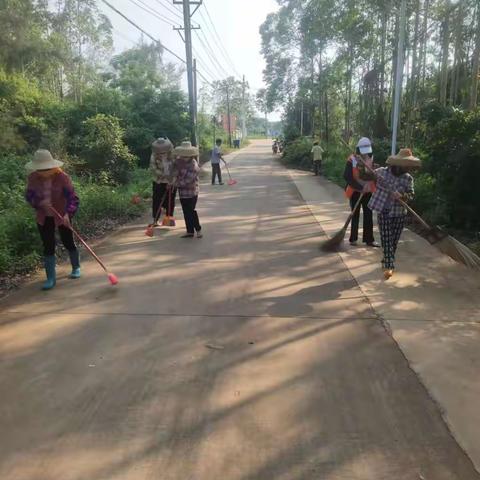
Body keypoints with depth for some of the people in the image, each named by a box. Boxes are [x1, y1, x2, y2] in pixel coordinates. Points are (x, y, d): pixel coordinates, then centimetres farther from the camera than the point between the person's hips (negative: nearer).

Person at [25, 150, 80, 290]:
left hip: (62, 216, -2)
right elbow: (29, 196, 0)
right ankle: (51, 278, 8)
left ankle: (76, 268, 33)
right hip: (44, 218, 3)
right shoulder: (33, 178, -9)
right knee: (48, 247, 2)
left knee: (68, 243, 9)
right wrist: (39, 203, -22)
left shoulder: (62, 177, -19)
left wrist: (68, 213, -39)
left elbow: (73, 198, -22)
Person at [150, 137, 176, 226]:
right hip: (158, 182, 0)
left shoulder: (173, 155, -11)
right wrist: (164, 175, -24)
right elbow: (153, 169, -13)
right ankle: (155, 220, 8)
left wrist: (171, 181, -16)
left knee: (170, 201, 7)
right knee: (156, 201, 0)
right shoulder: (154, 156, -8)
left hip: (171, 182, 0)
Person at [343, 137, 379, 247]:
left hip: (368, 192, 4)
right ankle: (353, 238, 19)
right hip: (355, 192, -4)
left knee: (368, 216, 7)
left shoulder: (371, 159, 1)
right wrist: (360, 187, -24)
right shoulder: (352, 160, -14)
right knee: (355, 215, 8)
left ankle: (369, 239, 15)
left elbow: (375, 175, 10)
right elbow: (347, 177, -20)